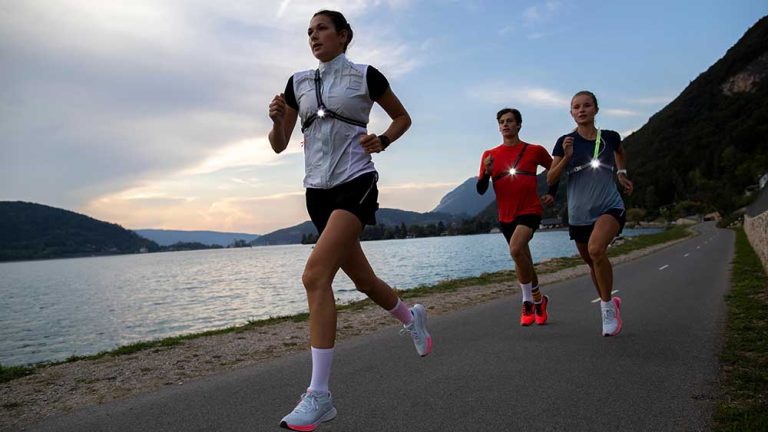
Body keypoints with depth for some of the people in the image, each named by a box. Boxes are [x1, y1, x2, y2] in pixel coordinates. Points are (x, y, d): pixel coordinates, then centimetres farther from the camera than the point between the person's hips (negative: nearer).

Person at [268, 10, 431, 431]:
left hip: (355, 183, -5)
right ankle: (411, 317, 46)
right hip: (318, 190, 6)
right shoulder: (298, 83, 12)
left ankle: (319, 395, -19)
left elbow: (402, 117, 13)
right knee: (362, 279, 14)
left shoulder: (365, 75, 1)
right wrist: (277, 119, -8)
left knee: (315, 275, -23)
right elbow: (279, 145, 12)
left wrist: (382, 141, -6)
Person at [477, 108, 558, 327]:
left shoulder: (535, 151, 0)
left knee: (516, 249, -26)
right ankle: (537, 299, 32)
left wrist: (552, 194, 7)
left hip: (530, 210, -4)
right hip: (506, 215, 4)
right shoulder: (490, 155, 4)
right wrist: (487, 172, -17)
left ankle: (532, 299, -7)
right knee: (523, 260, 13)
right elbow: (481, 190, 0)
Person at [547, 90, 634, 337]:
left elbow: (621, 153, 28)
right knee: (591, 262, 16)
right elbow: (550, 179, -4)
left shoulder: (610, 138, 3)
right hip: (579, 214, 2)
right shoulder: (565, 142, 0)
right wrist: (566, 157, -16)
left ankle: (607, 306, -10)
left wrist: (621, 173, 16)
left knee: (596, 249, -29)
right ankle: (609, 303, 42)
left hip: (610, 207, -2)